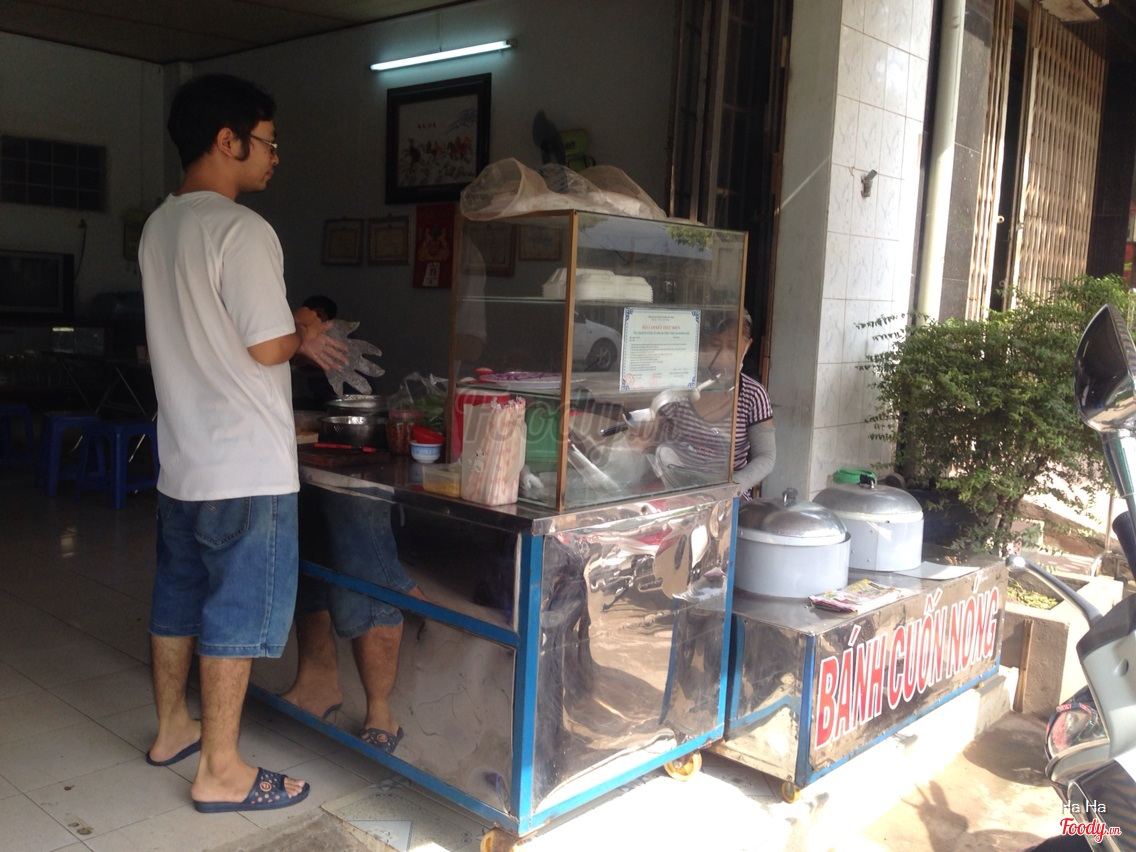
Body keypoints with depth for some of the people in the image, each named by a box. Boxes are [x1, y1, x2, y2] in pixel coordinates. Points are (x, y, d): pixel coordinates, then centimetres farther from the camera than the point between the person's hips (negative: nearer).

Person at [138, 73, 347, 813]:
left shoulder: (160, 226, 11)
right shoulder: (242, 230, -18)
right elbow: (266, 347, -19)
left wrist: (293, 334, 12)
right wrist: (303, 331, 1)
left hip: (183, 459, 9)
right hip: (246, 467, -9)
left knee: (180, 595, 19)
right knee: (240, 611, 1)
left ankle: (172, 728, 35)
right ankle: (221, 772, 12)